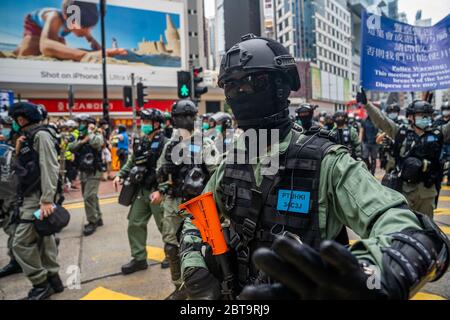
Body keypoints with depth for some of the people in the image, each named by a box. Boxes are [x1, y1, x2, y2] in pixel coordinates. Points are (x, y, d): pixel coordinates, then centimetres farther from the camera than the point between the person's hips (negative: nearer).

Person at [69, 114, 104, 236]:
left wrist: (90, 131, -16)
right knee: (91, 197, 15)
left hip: (93, 172, -8)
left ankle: (92, 222, -2)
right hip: (83, 172, 8)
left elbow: (95, 143, -32)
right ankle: (97, 218, 28)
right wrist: (82, 141, -16)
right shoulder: (80, 137, 12)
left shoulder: (97, 135, -9)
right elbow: (71, 147, -1)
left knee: (89, 197, -13)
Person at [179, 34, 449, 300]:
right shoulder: (232, 163, -5)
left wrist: (373, 278, -57)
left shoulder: (325, 162, -22)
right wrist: (195, 269, -10)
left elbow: (411, 232, -35)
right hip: (240, 294, 5)